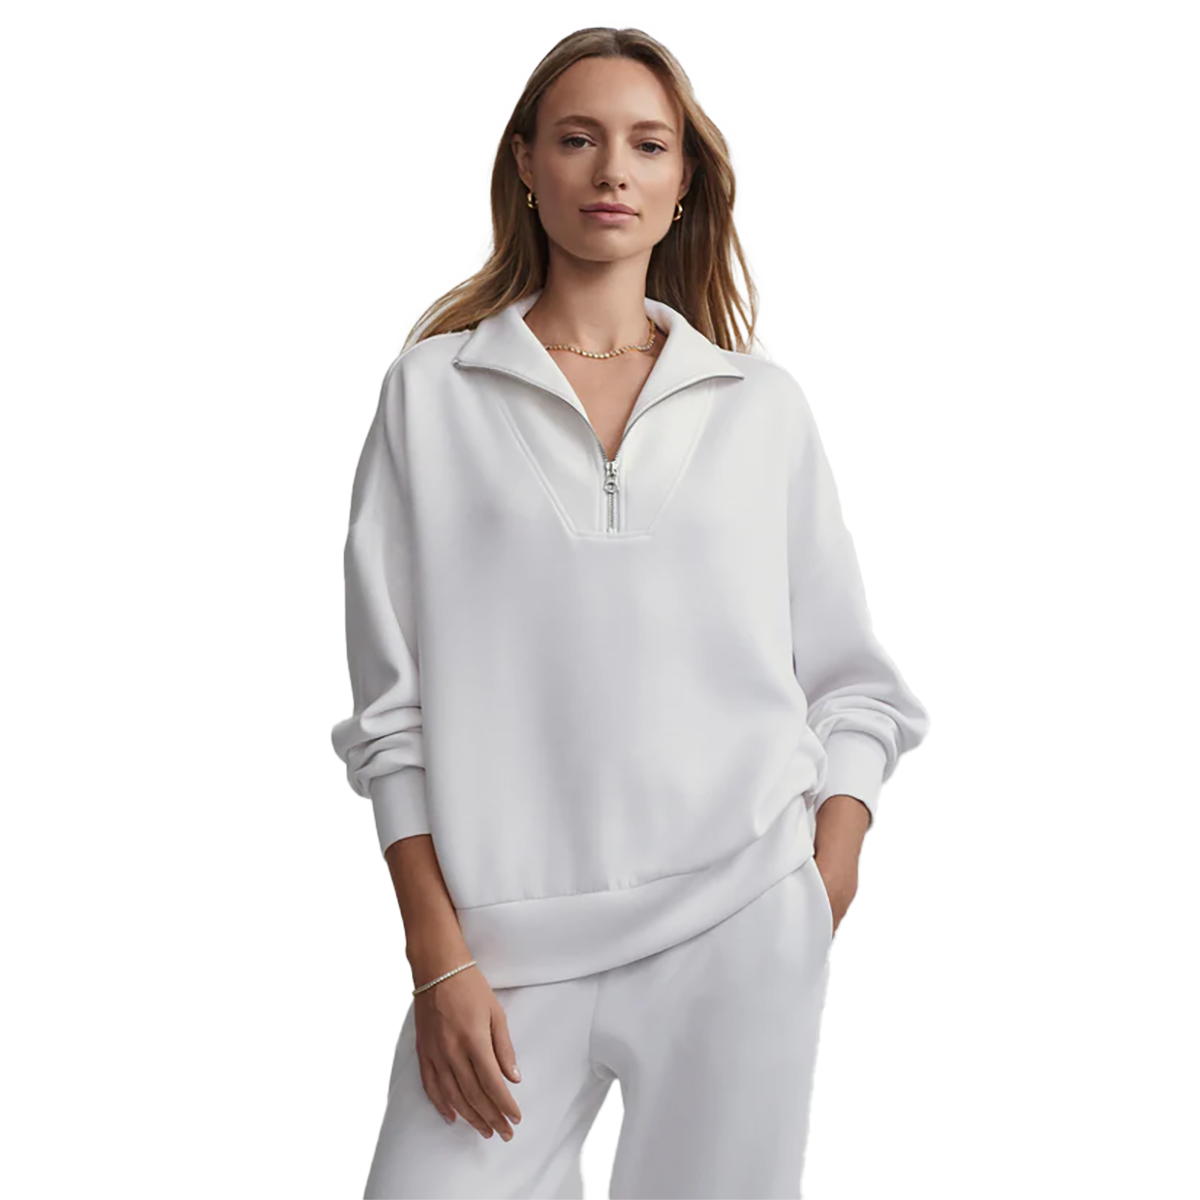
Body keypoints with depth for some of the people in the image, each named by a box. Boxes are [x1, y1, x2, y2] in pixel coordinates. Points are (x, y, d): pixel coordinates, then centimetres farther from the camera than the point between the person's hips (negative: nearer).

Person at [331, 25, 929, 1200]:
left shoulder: (763, 406, 9)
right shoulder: (432, 391, 4)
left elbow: (850, 684, 9)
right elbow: (393, 702, 1)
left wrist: (825, 904, -2)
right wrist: (438, 956, -4)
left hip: (742, 924, 1)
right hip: (512, 935, -1)